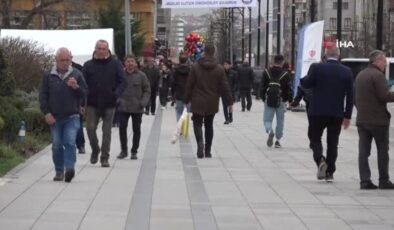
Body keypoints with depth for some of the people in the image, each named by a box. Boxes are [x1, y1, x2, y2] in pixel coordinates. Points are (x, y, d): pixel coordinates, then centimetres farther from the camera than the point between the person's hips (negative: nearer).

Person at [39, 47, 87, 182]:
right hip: (54, 118, 2)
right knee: (57, 145, 4)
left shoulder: (76, 75, 4)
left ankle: (70, 168, -18)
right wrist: (46, 113, -3)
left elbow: (84, 94, 4)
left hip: (72, 117, -2)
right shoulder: (48, 76, 6)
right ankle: (59, 171, 13)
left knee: (70, 142, -15)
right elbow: (43, 95, 6)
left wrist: (76, 87, -16)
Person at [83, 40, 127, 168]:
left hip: (109, 104, 0)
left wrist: (116, 93, -18)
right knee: (90, 128, -8)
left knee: (107, 132, 2)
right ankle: (95, 150, 17)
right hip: (92, 104, 1)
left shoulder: (115, 64, 2)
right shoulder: (88, 65, 5)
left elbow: (123, 82, 0)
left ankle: (104, 158, 10)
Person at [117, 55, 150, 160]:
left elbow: (147, 91, 1)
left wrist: (143, 102, -11)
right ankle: (124, 150, 8)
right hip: (123, 108, 0)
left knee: (136, 129, 7)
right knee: (122, 127, -5)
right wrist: (117, 100, -4)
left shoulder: (141, 75, -1)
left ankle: (134, 151, 18)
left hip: (137, 108, 0)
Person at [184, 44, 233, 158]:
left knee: (197, 123, 3)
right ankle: (208, 151, 15)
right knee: (209, 125, 13)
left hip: (198, 103, -2)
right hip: (212, 103, 2)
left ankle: (200, 142, -25)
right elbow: (225, 87, 0)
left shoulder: (195, 67, -5)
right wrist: (230, 102, 7)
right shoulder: (219, 69, -2)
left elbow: (189, 85, -2)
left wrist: (186, 101, 6)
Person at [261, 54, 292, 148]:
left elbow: (262, 87, 2)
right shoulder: (285, 74, -5)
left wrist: (263, 98, 11)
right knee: (280, 121, 11)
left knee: (267, 119, 6)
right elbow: (288, 89, -3)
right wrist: (290, 100, 8)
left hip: (268, 101, 1)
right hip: (281, 101, -1)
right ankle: (278, 140, 10)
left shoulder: (266, 72, 0)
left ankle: (270, 132, -25)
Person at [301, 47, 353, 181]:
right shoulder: (347, 72, 0)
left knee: (315, 138, 11)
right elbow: (350, 96, 2)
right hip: (337, 114, 2)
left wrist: (302, 78, 17)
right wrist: (347, 116, 8)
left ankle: (320, 160, -15)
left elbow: (306, 84, -5)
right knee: (332, 143, 10)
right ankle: (330, 172, 9)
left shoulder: (317, 68, -9)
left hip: (318, 111, -2)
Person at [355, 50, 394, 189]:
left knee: (363, 151, 3)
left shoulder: (360, 75, 14)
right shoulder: (378, 75, -13)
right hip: (378, 119, -7)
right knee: (382, 151, 4)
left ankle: (365, 181, 0)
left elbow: (355, 97, 19)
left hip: (362, 119, 7)